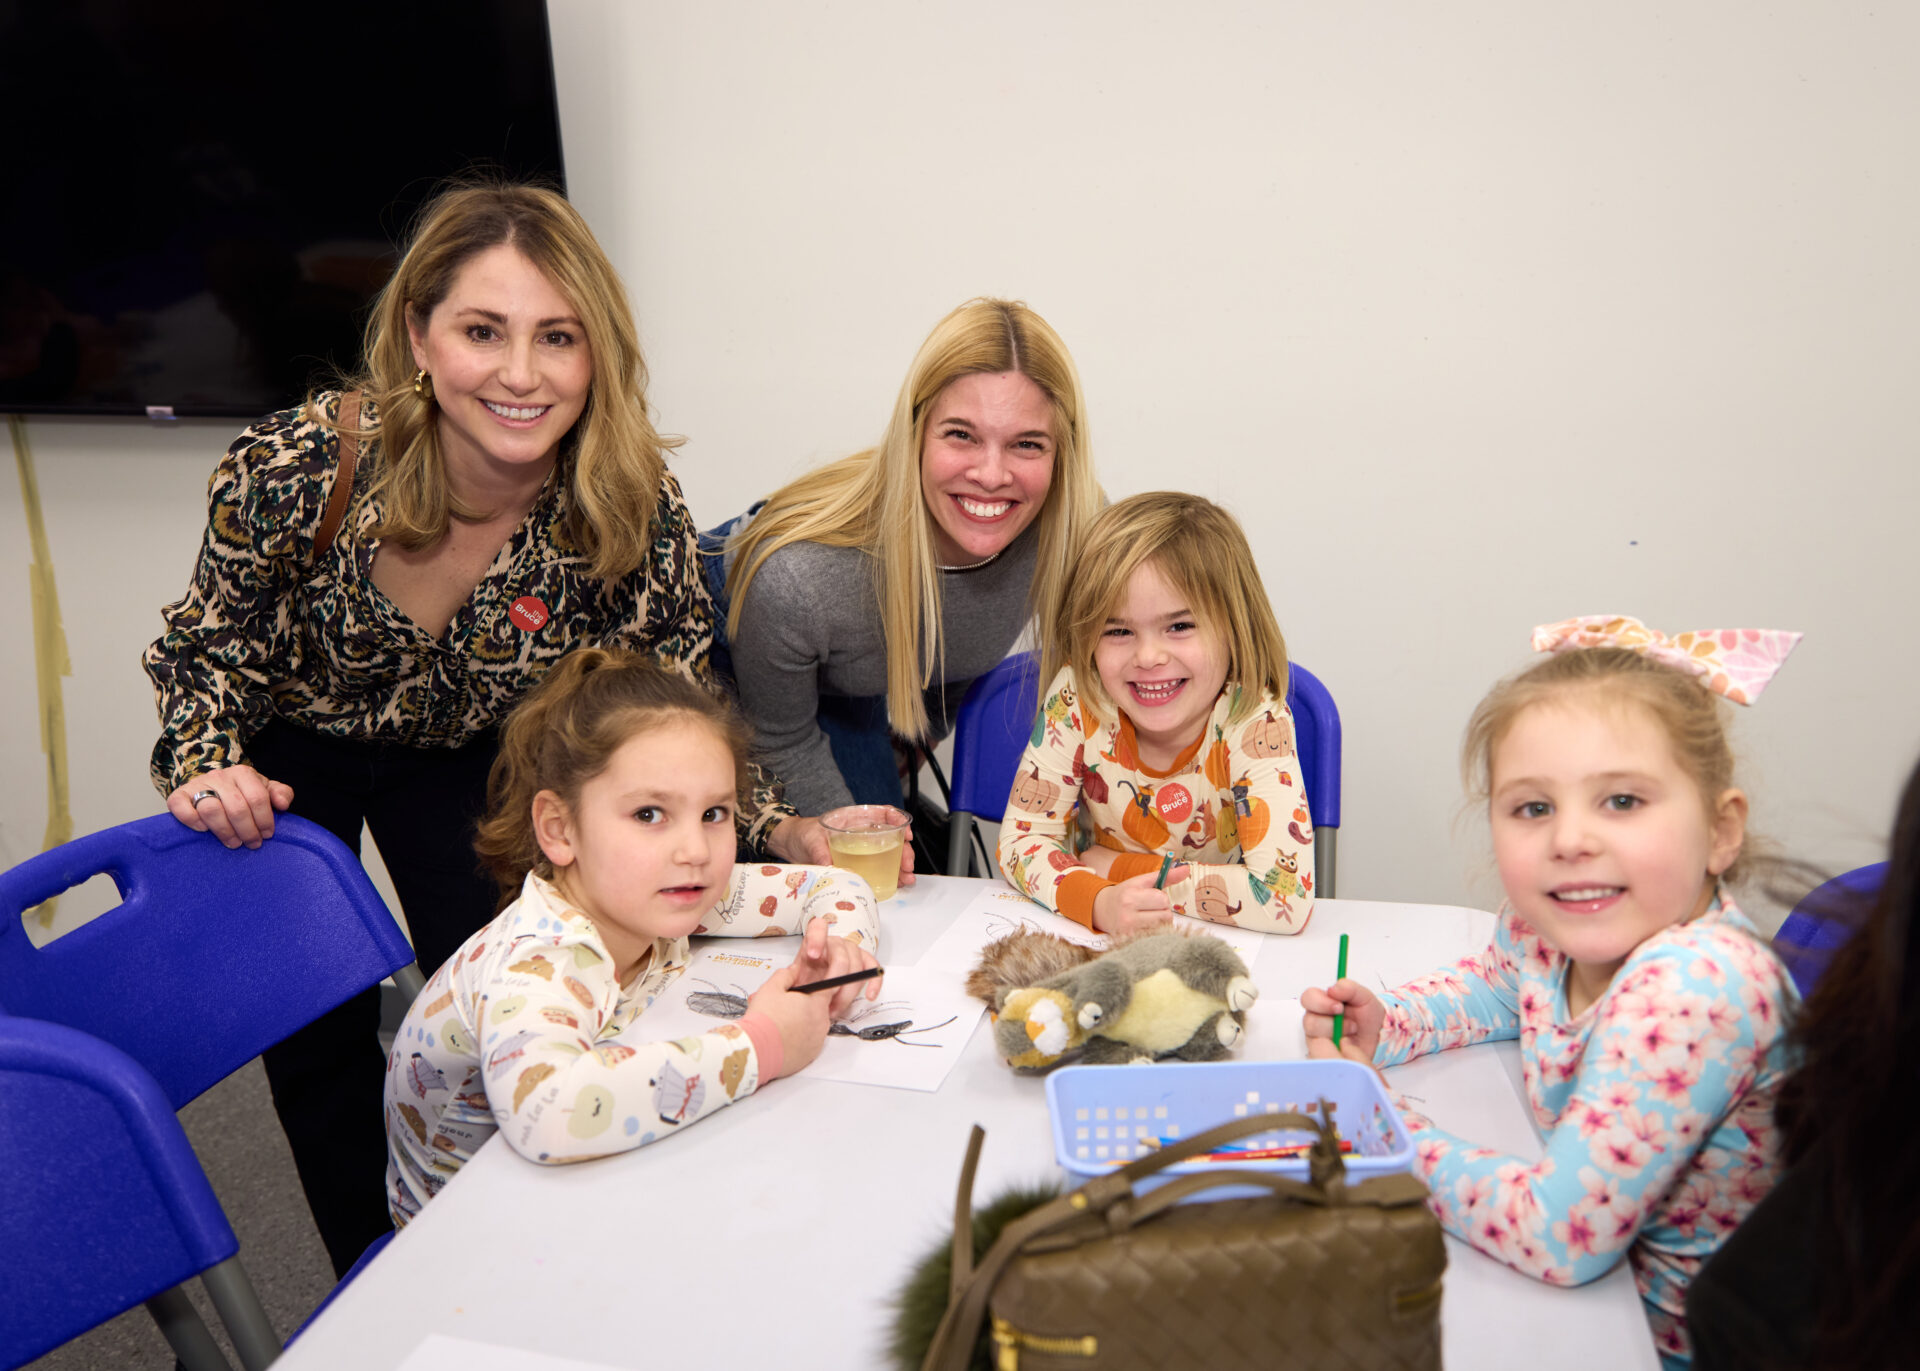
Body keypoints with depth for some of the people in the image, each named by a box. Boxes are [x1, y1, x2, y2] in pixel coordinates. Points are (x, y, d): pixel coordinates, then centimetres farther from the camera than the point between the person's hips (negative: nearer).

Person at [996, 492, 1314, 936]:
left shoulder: (1256, 721, -19)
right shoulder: (1076, 698, -14)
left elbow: (1287, 897, -26)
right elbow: (1022, 838, -10)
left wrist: (1120, 867, -20)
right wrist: (1099, 900, -30)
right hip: (1095, 944, 1)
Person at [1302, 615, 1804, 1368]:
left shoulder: (1695, 990, -32)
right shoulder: (1549, 925, -10)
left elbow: (1558, 1236, -32)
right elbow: (1491, 985, 15)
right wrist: (1383, 1026, -4)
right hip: (1597, 1285, 6)